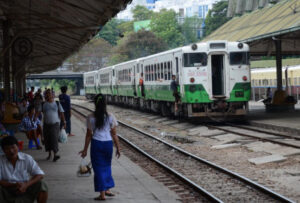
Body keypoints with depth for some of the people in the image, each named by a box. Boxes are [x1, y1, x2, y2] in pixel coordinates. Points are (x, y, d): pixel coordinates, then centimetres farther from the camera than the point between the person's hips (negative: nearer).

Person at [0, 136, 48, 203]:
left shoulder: (27, 158, -4)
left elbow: (40, 174, -9)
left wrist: (26, 185, -25)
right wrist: (14, 185, -27)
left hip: (25, 189, 1)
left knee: (42, 185, -24)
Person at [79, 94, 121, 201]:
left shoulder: (91, 118, -6)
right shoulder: (110, 117, -4)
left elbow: (89, 135, -2)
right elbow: (114, 134, -1)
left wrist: (85, 149, 6)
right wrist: (118, 148, 8)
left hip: (96, 144, -1)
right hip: (108, 143, 2)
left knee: (99, 168, 6)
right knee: (107, 166, 21)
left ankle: (102, 194, 7)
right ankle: (107, 189, 26)